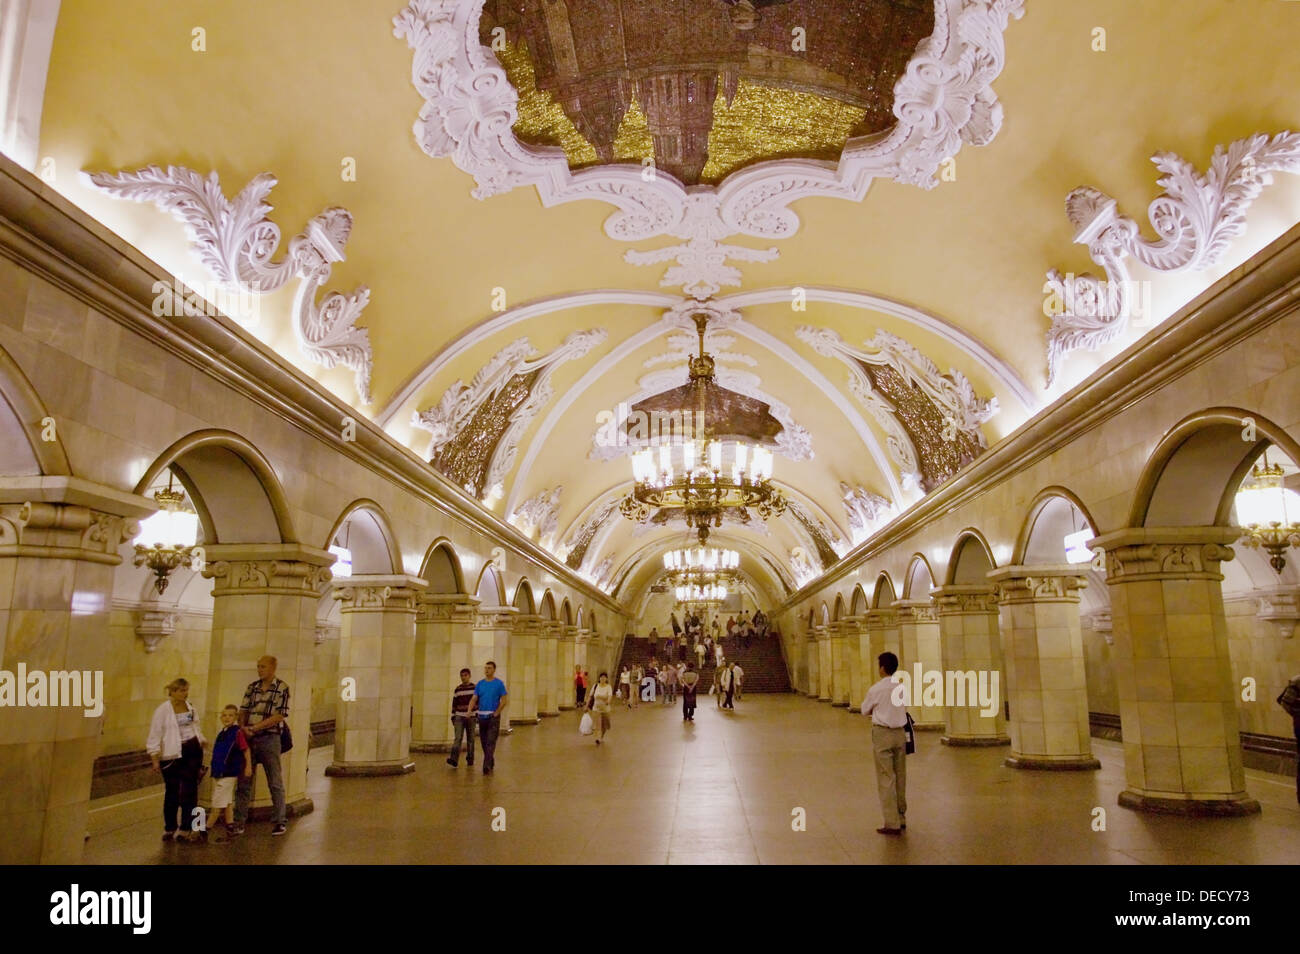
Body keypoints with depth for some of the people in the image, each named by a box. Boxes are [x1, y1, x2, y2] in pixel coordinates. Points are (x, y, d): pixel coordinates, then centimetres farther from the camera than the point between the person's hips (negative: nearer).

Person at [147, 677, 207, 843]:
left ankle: (186, 829, 2)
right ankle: (169, 829, 22)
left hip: (192, 752, 4)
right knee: (172, 791, 6)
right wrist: (155, 759, -12)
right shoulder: (162, 711, -8)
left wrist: (202, 741, 19)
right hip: (172, 755, -4)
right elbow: (154, 736, -9)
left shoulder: (190, 707, 9)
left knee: (190, 790, -1)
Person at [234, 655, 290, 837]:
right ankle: (239, 823, 14)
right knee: (243, 782, 6)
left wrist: (254, 727, -14)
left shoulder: (282, 687, -4)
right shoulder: (252, 687, 10)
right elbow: (243, 711, 9)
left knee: (275, 783, 2)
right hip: (248, 739, 4)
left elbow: (280, 716, -11)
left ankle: (279, 822, 11)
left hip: (269, 738, -4)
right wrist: (243, 728, -10)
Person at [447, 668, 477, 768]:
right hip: (459, 717, 1)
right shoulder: (457, 689, 8)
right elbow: (454, 704, 13)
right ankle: (454, 760, -22)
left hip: (471, 717, -1)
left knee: (470, 739, 6)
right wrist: (453, 716, 9)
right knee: (458, 738, -12)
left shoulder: (475, 688, 0)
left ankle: (470, 759, 19)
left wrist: (477, 714, -3)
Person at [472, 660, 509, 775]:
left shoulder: (499, 683, -2)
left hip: (493, 716, -5)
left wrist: (497, 712, -12)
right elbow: (474, 699, 5)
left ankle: (487, 766, -15)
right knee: (483, 742, 12)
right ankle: (491, 762, 29)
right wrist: (469, 710, -11)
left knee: (490, 742, -11)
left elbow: (504, 700, -5)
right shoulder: (480, 684, 9)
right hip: (481, 716, 5)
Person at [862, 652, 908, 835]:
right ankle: (901, 818, 26)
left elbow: (865, 711, 0)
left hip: (882, 734, -5)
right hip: (900, 733, 5)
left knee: (886, 779, -1)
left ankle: (892, 823, 0)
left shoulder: (876, 690, -13)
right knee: (900, 777, 15)